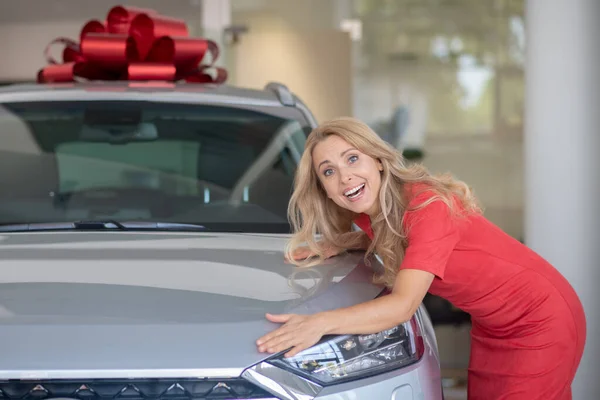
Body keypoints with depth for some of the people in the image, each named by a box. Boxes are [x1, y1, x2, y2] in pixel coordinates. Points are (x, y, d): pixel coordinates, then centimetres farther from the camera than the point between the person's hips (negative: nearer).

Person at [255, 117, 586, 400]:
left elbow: (403, 305, -38)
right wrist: (333, 245, -3)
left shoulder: (428, 207, -29)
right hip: (490, 328, 8)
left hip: (540, 320, -8)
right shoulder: (370, 210, -5)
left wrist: (320, 323, -51)